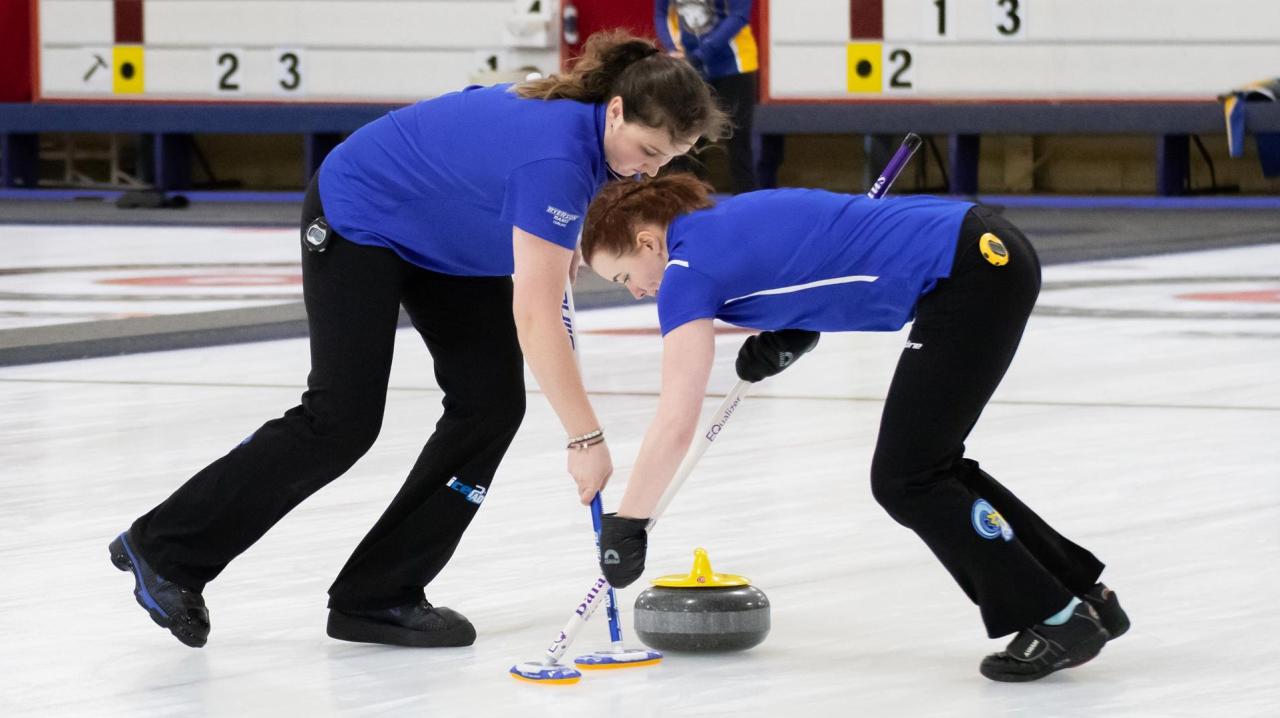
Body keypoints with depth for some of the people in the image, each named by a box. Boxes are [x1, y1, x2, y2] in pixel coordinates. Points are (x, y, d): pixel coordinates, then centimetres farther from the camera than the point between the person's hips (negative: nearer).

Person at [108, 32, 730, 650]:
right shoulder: (555, 155, -38)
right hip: (360, 212, -9)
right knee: (342, 420, -9)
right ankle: (164, 548, 6)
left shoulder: (599, 128, -13)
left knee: (490, 405, -4)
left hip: (448, 233, 9)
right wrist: (586, 438, -39)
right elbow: (534, 314, -39)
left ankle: (377, 596, 1)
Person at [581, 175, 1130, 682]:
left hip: (969, 274, -9)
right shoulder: (730, 222, 19)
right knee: (930, 466, 17)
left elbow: (675, 423, -11)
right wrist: (784, 342, 9)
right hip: (992, 250, 9)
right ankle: (1085, 597, 22)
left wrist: (623, 527, -5)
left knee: (905, 480, -2)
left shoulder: (688, 266, -7)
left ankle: (1058, 620, 4)